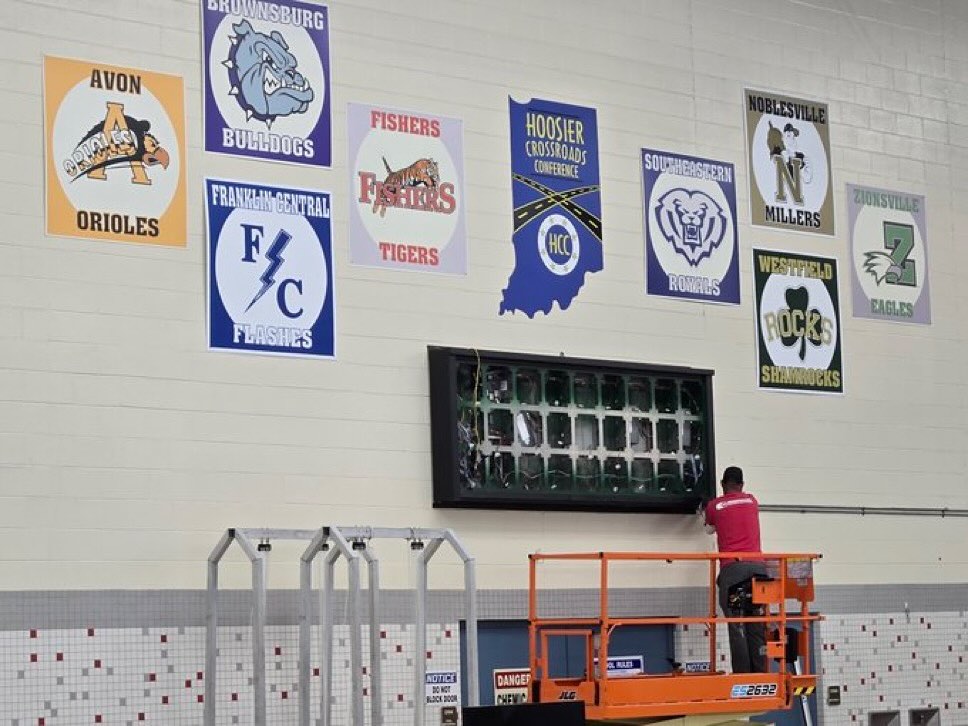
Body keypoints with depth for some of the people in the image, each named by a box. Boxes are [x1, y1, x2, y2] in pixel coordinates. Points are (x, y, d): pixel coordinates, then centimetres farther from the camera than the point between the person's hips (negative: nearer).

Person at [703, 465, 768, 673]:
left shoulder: (714, 506, 12)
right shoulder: (752, 501, 19)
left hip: (732, 568, -2)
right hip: (757, 566, 2)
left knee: (736, 626, -6)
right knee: (758, 626, 3)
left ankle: (742, 674, -13)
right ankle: (760, 673, -3)